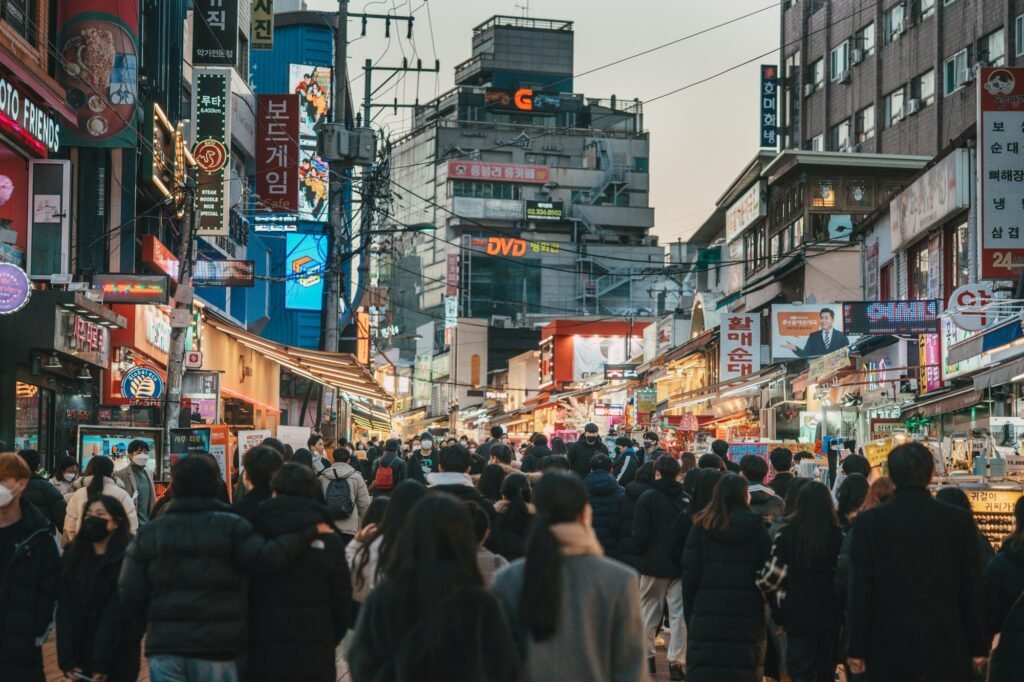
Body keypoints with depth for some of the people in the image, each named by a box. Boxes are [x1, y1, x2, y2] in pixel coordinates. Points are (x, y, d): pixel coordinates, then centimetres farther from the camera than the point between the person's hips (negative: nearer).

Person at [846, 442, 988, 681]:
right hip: (945, 647, 0)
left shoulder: (869, 522, -5)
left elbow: (860, 590, -4)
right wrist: (979, 647, 8)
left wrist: (857, 648, 2)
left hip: (889, 647, 0)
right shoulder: (959, 520, -3)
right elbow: (972, 588, 0)